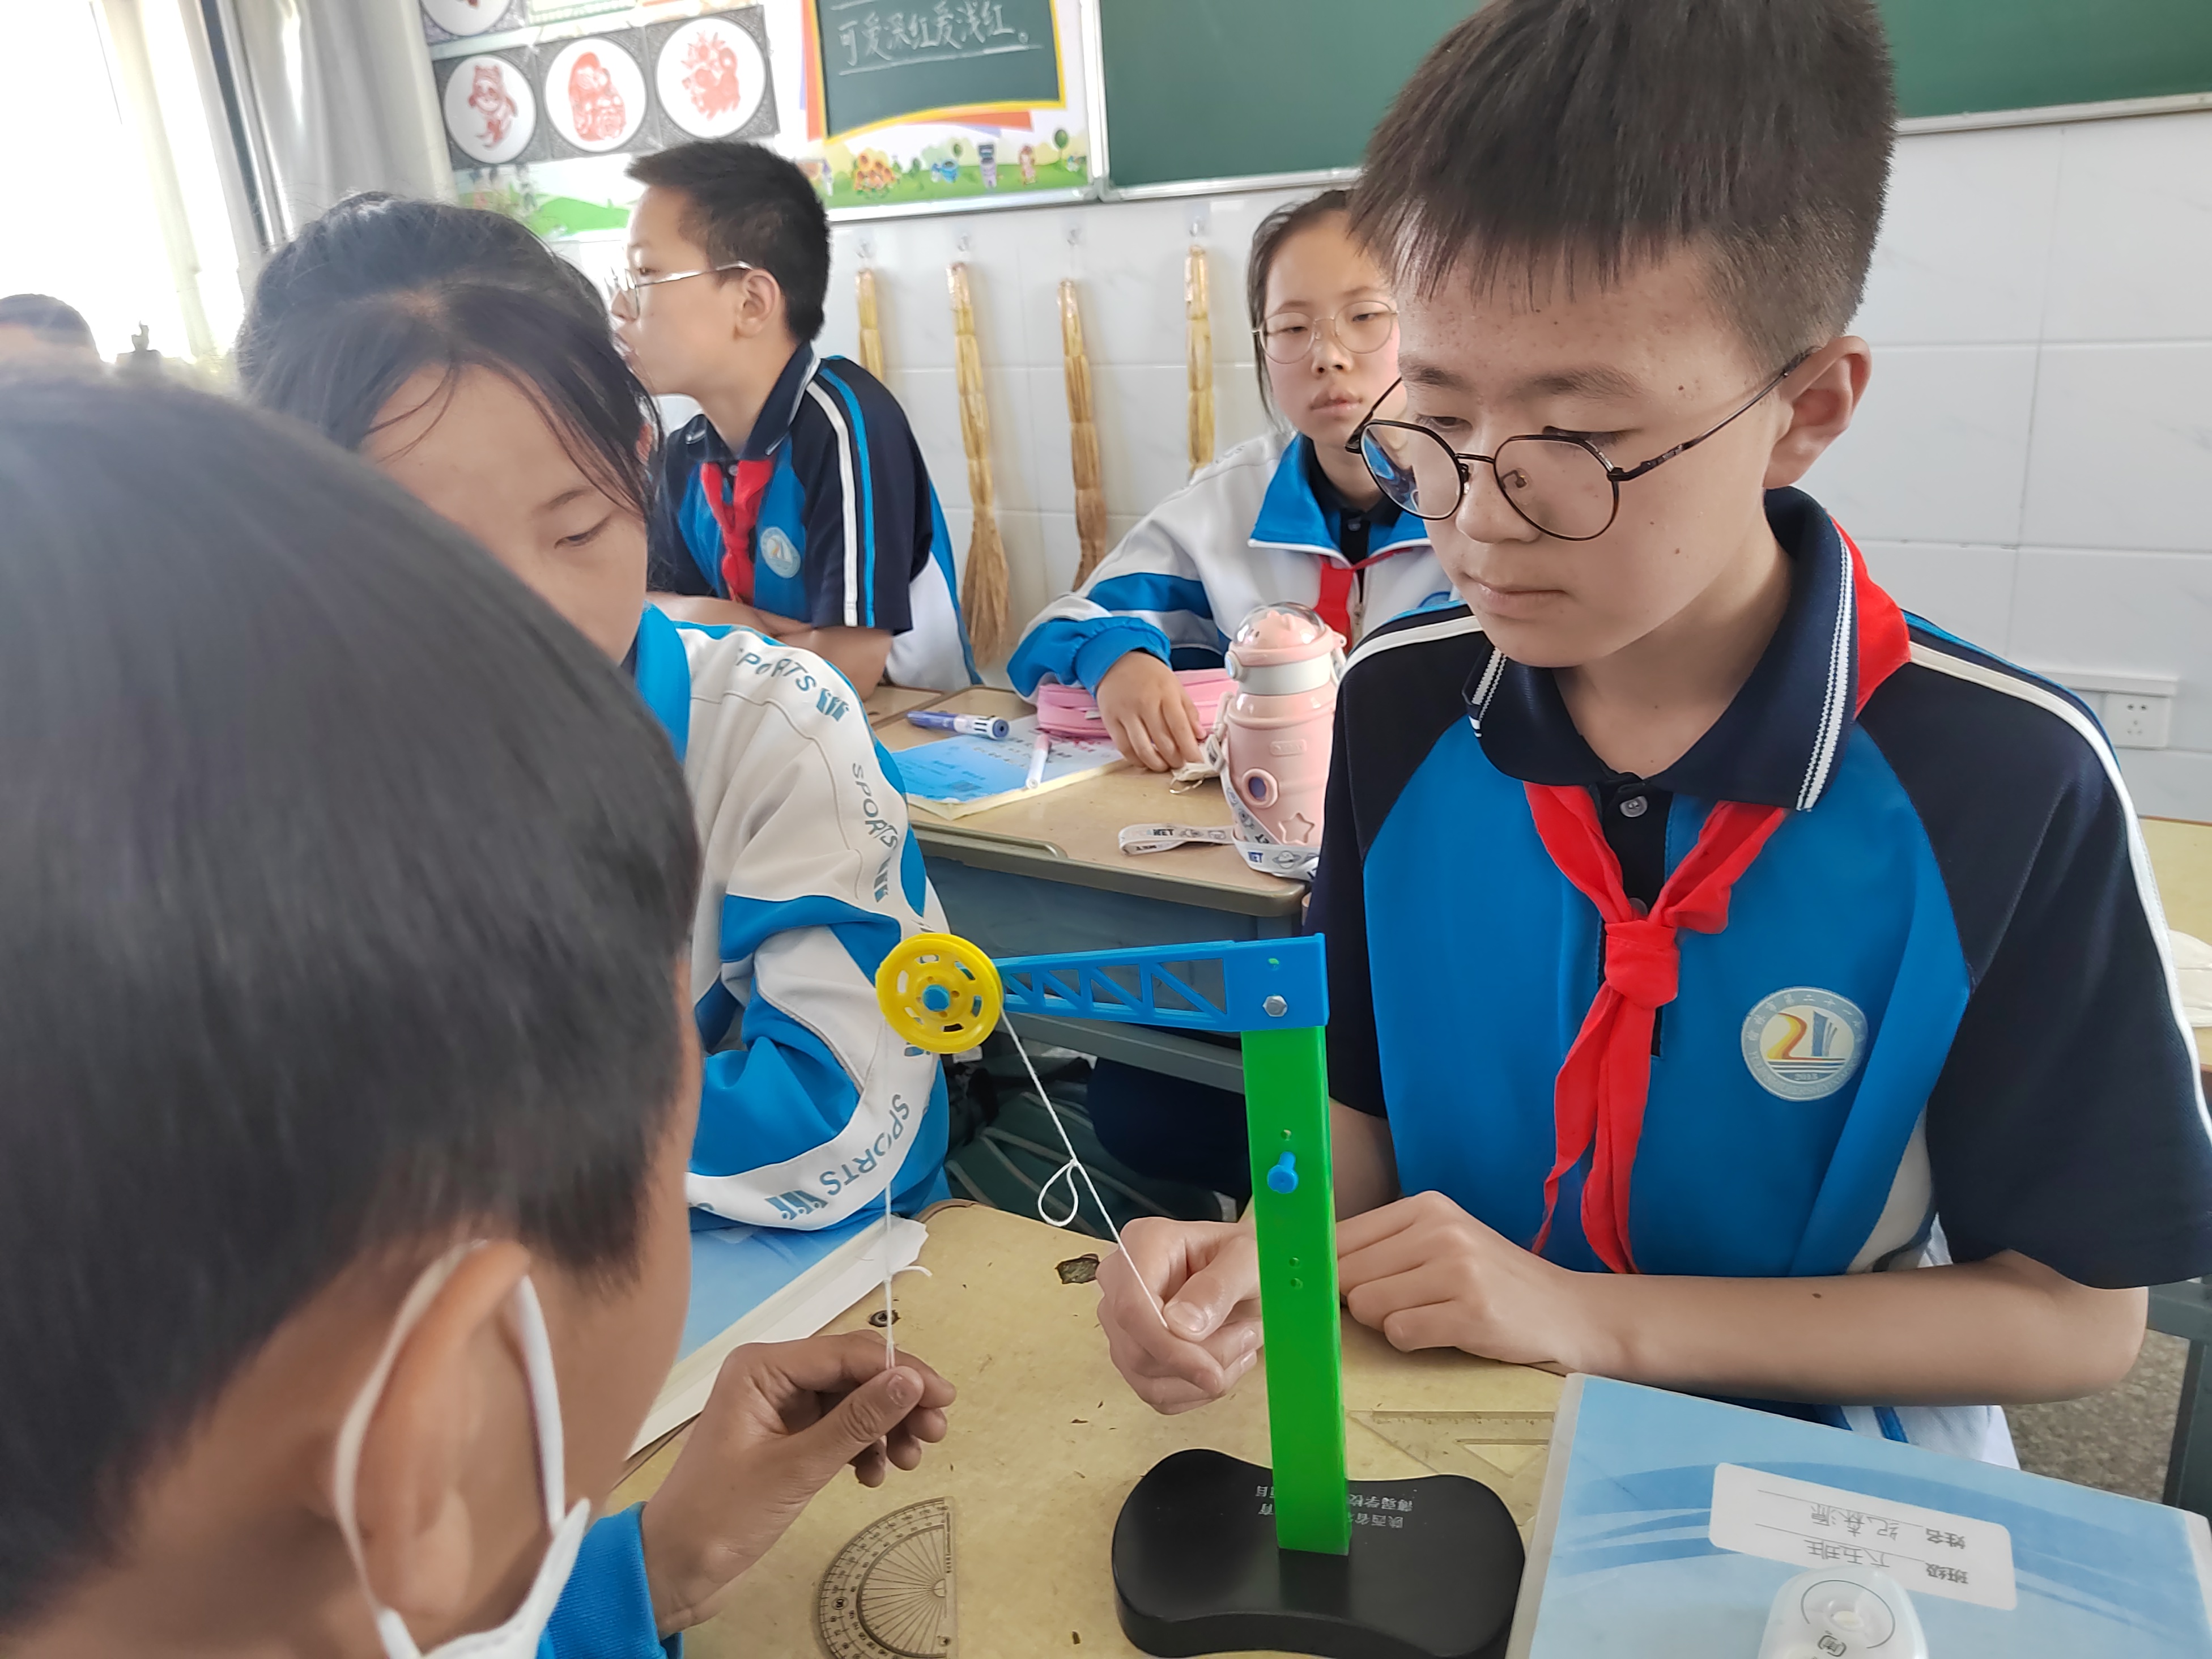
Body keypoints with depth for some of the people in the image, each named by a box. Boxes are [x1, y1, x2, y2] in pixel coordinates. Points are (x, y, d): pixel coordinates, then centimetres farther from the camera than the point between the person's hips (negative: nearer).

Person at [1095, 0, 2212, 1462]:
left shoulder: (2005, 784, -18)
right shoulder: (1401, 705, -8)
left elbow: (2074, 1315, -10)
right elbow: (1360, 1103, 3)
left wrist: (1585, 1313, -18)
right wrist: (1267, 1250, -19)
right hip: (1445, 1425, 3)